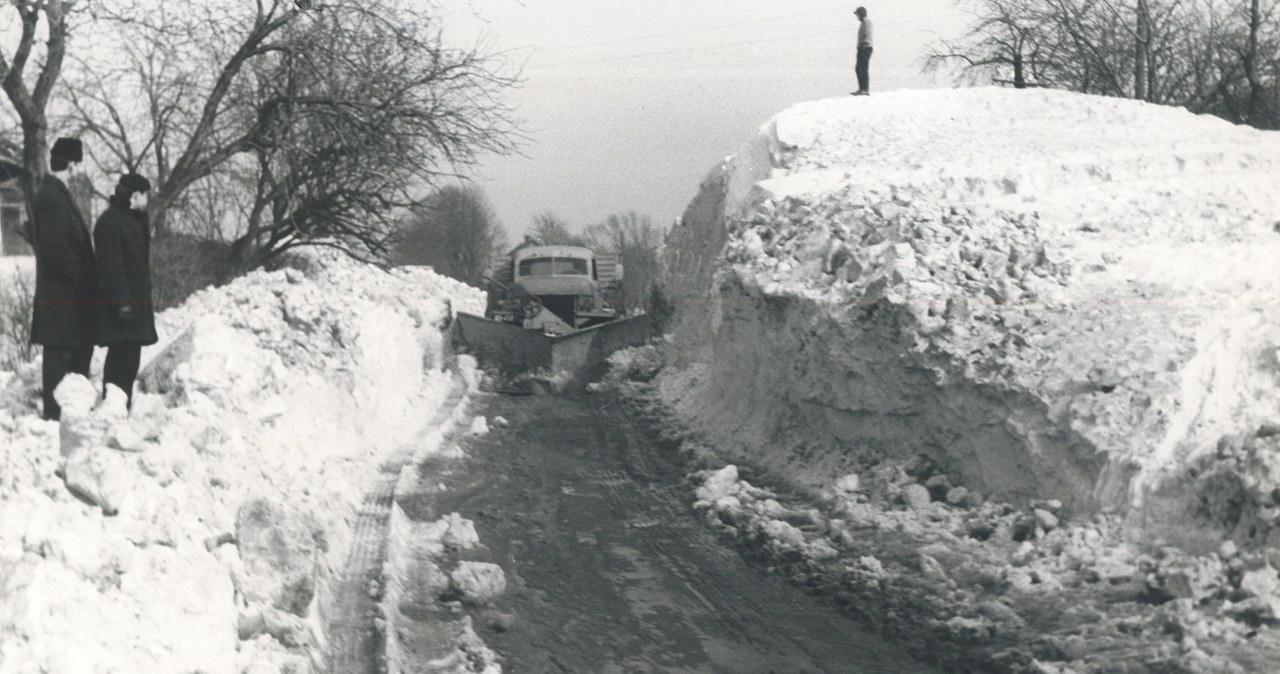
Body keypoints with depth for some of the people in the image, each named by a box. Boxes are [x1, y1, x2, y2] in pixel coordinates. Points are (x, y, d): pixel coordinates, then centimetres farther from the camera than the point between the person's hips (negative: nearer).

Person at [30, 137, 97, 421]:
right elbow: (54, 246, -22)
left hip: (71, 294, 10)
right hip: (62, 295, -10)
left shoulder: (58, 194, 16)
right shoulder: (51, 196, -15)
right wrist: (84, 276, -14)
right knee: (59, 355, -5)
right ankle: (54, 413, -1)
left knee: (80, 350, 14)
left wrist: (88, 276, 12)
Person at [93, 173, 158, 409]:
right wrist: (122, 301, -23)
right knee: (122, 360, -12)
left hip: (136, 302, 10)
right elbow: (110, 266, -19)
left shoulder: (133, 219, 18)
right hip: (123, 304, -10)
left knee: (128, 360, 11)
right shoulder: (109, 221, -12)